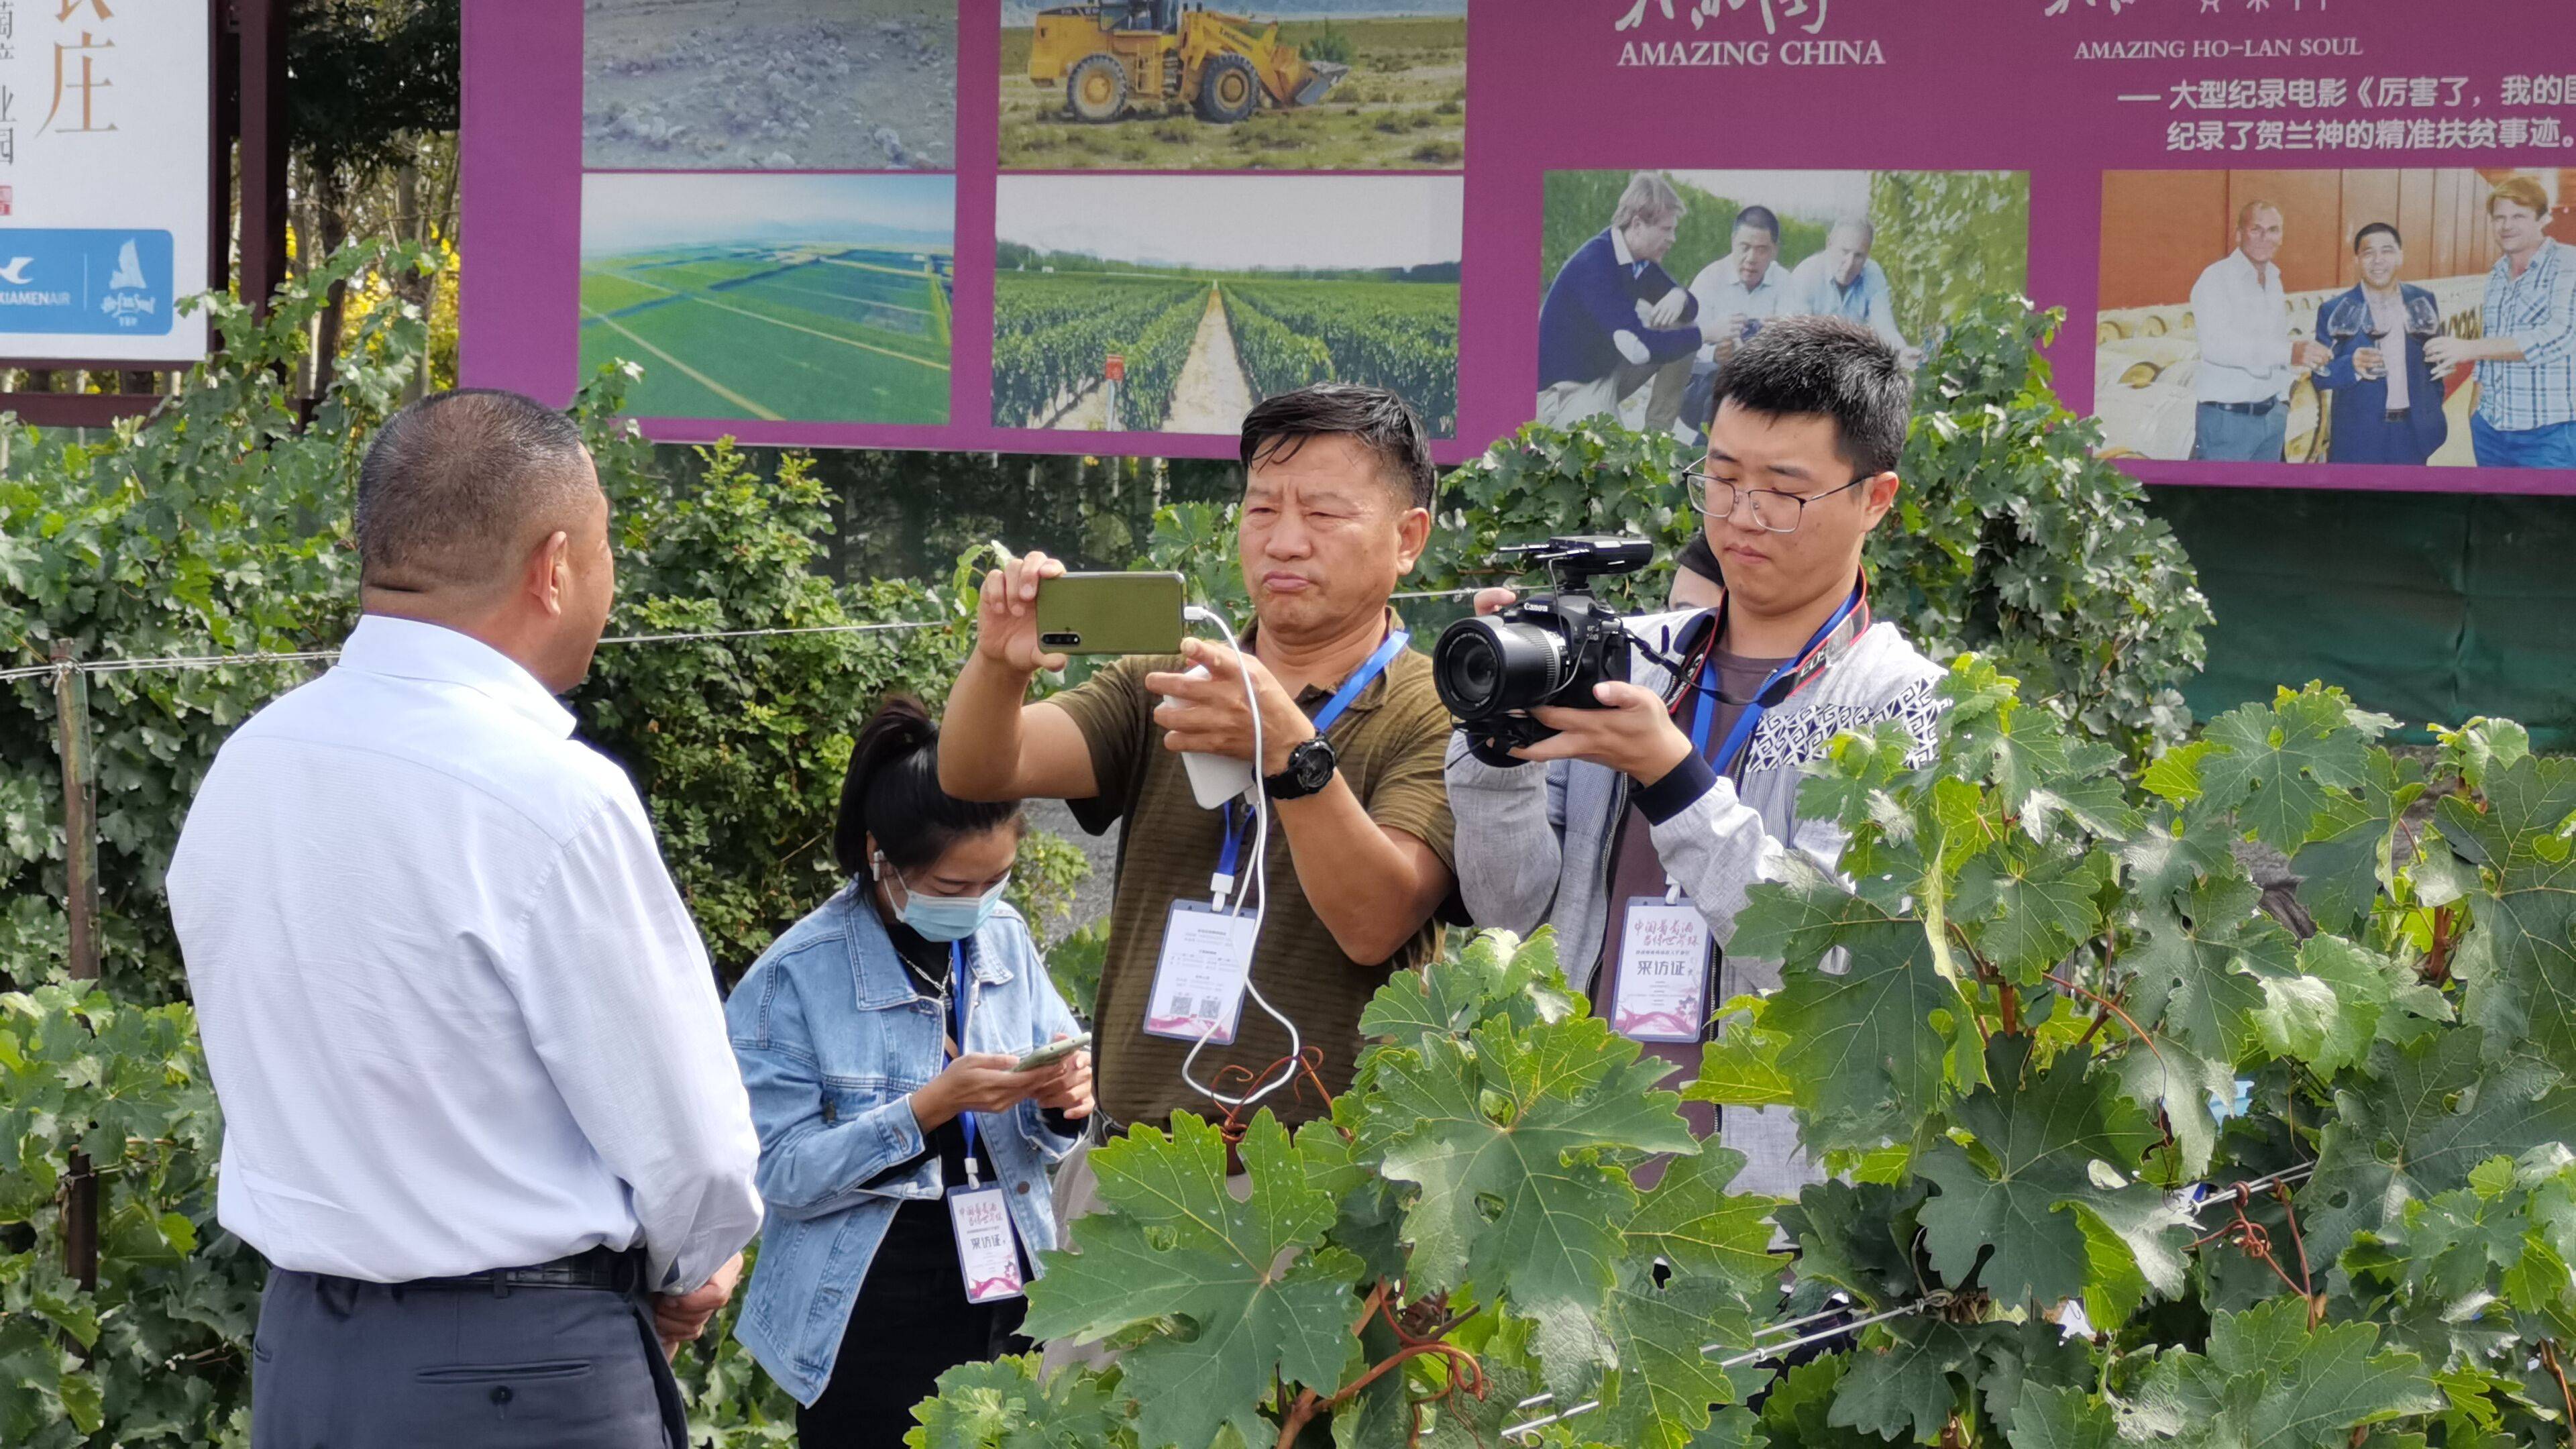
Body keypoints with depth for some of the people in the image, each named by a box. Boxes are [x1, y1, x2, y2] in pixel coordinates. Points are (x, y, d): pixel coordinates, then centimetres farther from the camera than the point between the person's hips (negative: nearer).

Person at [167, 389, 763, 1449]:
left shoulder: (242, 772, 1)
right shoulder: (550, 796, -19)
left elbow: (282, 1078, 10)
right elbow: (688, 1144, -15)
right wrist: (683, 1267, 8)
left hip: (303, 1353, 7)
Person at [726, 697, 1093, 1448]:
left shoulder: (1007, 941, 3)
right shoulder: (795, 977, -11)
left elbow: (1041, 1138, 11)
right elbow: (780, 1173, -17)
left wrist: (1060, 1102, -12)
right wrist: (929, 1109, -25)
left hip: (1007, 1310, 4)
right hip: (868, 1341, -4)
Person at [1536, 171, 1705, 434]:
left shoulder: (1641, 260, 1)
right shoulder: (1593, 266, -28)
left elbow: (1690, 310, 10)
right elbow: (1639, 347, -34)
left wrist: (1679, 297, -15)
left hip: (1608, 370, 9)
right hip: (1563, 390, -9)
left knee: (1680, 330, 0)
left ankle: (1658, 433, 3)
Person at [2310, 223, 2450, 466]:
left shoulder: (2422, 304, 6)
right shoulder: (2335, 313, -3)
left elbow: (2433, 366, 14)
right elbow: (2320, 377, -6)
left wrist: (2434, 417, 11)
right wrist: (2352, 366, -26)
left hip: (2412, 435, 3)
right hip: (2357, 440, -3)